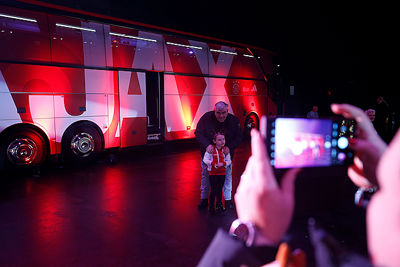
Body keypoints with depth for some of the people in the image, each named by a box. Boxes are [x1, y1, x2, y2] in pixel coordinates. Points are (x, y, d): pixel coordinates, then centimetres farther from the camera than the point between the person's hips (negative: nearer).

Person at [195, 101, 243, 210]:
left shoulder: (234, 120, -14)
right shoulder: (206, 118, -17)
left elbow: (239, 136, -7)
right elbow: (198, 133, -14)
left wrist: (230, 147, -24)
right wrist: (207, 145, -30)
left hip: (226, 153, 0)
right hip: (208, 152, 0)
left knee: (227, 175, 8)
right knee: (205, 174, 9)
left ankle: (228, 199, 26)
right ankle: (204, 199, 26)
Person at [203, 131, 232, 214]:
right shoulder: (211, 149, -9)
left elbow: (228, 161, 0)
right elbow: (205, 159, -9)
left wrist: (222, 163, -19)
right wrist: (214, 164, -21)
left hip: (222, 173, 2)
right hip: (212, 173, -2)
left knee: (219, 189, 13)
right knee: (213, 190, 1)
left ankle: (219, 205, 30)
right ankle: (211, 206, 18)